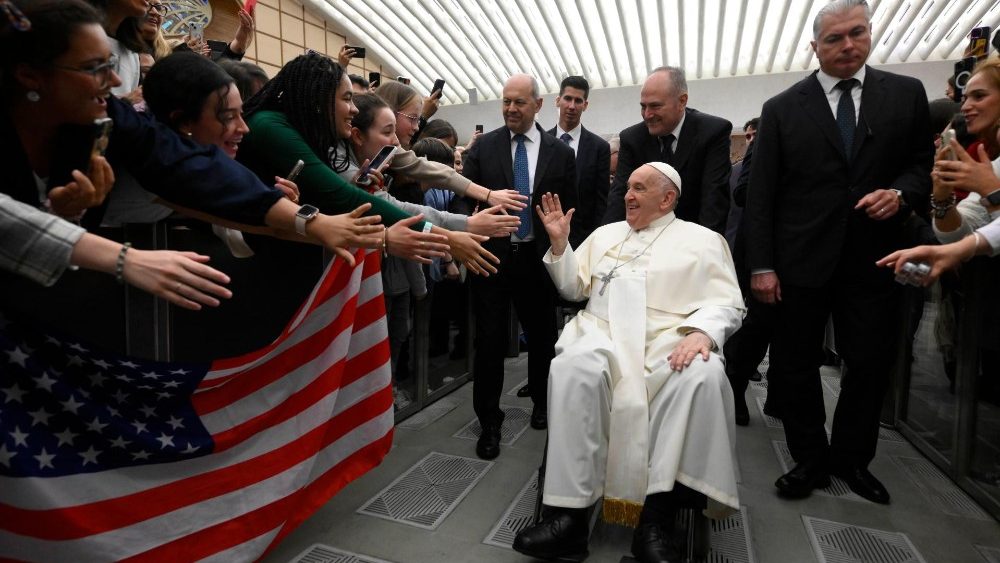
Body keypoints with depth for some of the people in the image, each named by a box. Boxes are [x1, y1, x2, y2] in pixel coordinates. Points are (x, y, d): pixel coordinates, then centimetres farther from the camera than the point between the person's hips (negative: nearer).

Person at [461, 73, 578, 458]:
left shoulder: (560, 153, 2)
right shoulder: (483, 147, 2)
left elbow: (570, 209, 5)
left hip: (538, 258, 1)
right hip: (491, 255, 0)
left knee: (542, 337, 15)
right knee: (489, 341, 3)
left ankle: (542, 404, 39)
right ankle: (489, 422, 20)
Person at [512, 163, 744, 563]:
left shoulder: (703, 240, 13)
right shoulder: (605, 234, 24)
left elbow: (727, 303, 3)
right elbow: (573, 288, 23)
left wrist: (702, 332, -18)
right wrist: (559, 242, 9)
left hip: (671, 342, -1)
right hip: (604, 335, 2)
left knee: (703, 376, -35)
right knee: (572, 368, -32)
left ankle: (656, 518, -30)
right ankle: (569, 514, -30)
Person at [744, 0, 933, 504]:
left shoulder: (906, 94, 8)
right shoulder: (782, 109, 2)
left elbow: (926, 163, 12)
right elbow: (760, 194, -2)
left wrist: (901, 192, -12)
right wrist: (761, 265, -8)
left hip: (872, 258, 2)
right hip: (802, 260, -1)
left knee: (870, 364, 9)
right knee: (794, 366, 6)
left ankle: (852, 458, 30)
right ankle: (810, 460, 24)